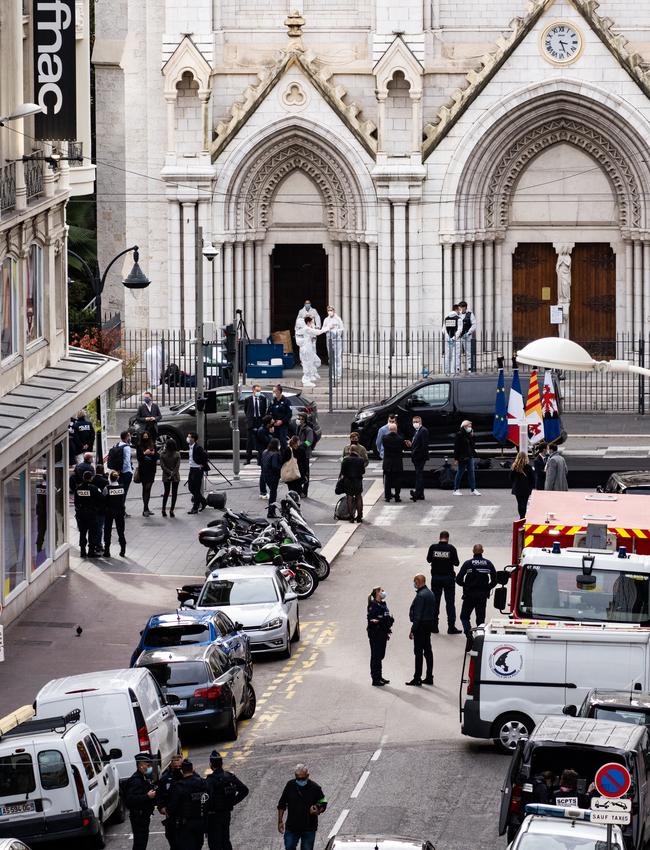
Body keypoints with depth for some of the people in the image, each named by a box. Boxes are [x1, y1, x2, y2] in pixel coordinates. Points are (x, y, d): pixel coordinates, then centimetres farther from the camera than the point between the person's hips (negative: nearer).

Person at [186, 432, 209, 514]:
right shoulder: (190, 447, 9)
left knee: (196, 489, -4)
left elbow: (205, 455, -25)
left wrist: (203, 465, -15)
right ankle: (203, 501, 29)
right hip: (191, 469, 9)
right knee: (191, 488, 12)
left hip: (198, 469, -9)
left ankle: (195, 508, 0)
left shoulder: (198, 448, -19)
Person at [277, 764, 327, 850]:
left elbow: (323, 804, 2)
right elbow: (281, 805, 6)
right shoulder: (290, 786, -3)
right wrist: (280, 821, 3)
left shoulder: (315, 788, -8)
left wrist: (317, 811, -20)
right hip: (291, 826, 1)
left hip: (309, 829, -1)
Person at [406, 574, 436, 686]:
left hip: (421, 626, -10)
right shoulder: (430, 594, 12)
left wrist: (412, 630, -19)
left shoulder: (420, 596, -19)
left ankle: (417, 679, -4)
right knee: (428, 651, 13)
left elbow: (418, 615, -21)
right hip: (429, 625, 10)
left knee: (418, 652, -5)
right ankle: (429, 677, 17)